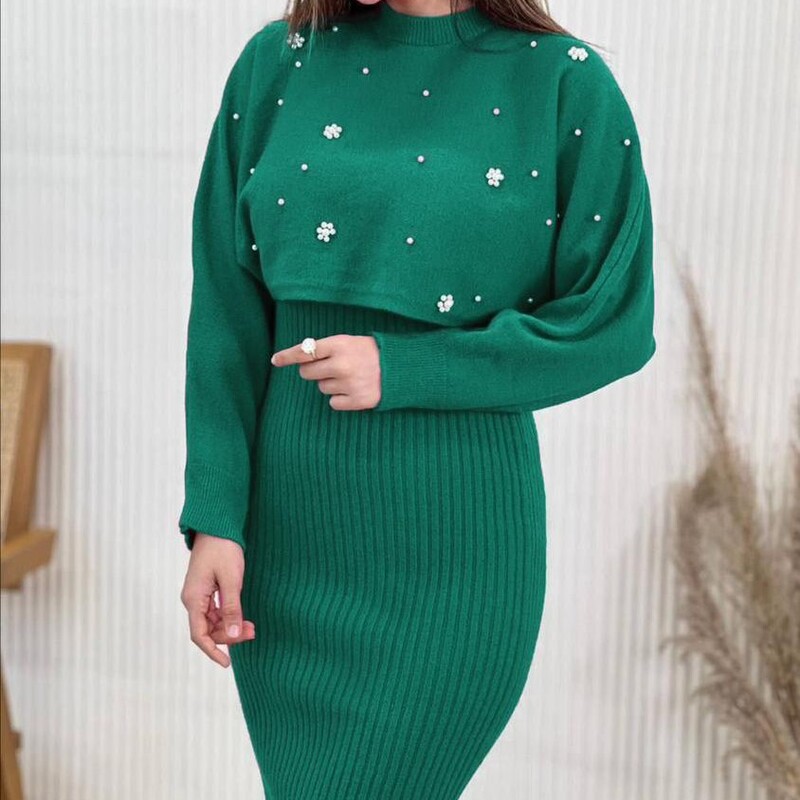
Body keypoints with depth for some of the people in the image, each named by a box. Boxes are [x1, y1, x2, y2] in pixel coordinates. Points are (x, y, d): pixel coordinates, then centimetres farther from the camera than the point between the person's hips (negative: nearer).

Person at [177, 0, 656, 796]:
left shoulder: (566, 82, -7)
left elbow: (615, 326, -6)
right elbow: (229, 314, 2)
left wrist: (401, 370, -15)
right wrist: (215, 520, -4)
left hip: (450, 550, -3)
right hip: (288, 531, 4)